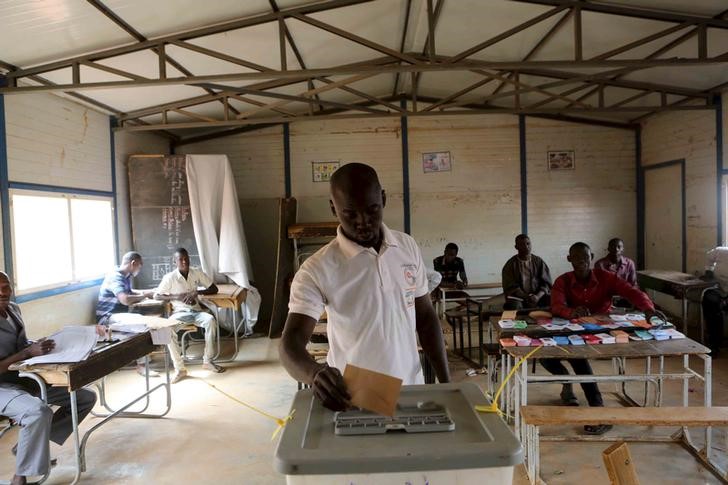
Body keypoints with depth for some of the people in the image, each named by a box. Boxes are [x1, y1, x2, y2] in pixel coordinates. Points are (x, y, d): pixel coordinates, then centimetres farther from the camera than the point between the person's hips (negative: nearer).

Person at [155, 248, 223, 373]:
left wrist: (197, 292, -13)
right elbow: (156, 296, -1)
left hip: (196, 311, 2)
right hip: (179, 312, -1)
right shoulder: (170, 277, -3)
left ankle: (207, 361, -22)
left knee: (211, 319, -31)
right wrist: (176, 297, -15)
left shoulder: (197, 273, 4)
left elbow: (214, 289, 4)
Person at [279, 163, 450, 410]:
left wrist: (446, 382, 4)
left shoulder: (408, 247, -3)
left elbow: (426, 318, 5)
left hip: (412, 389, 4)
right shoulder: (317, 270, -17)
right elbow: (291, 343, -21)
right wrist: (314, 372, -42)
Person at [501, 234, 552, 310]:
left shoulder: (539, 262, 10)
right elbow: (511, 287, -3)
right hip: (519, 298, -2)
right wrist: (527, 297, -19)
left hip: (539, 295, 2)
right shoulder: (510, 265, 3)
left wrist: (538, 296, -15)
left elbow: (546, 283, 5)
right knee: (513, 306, -35)